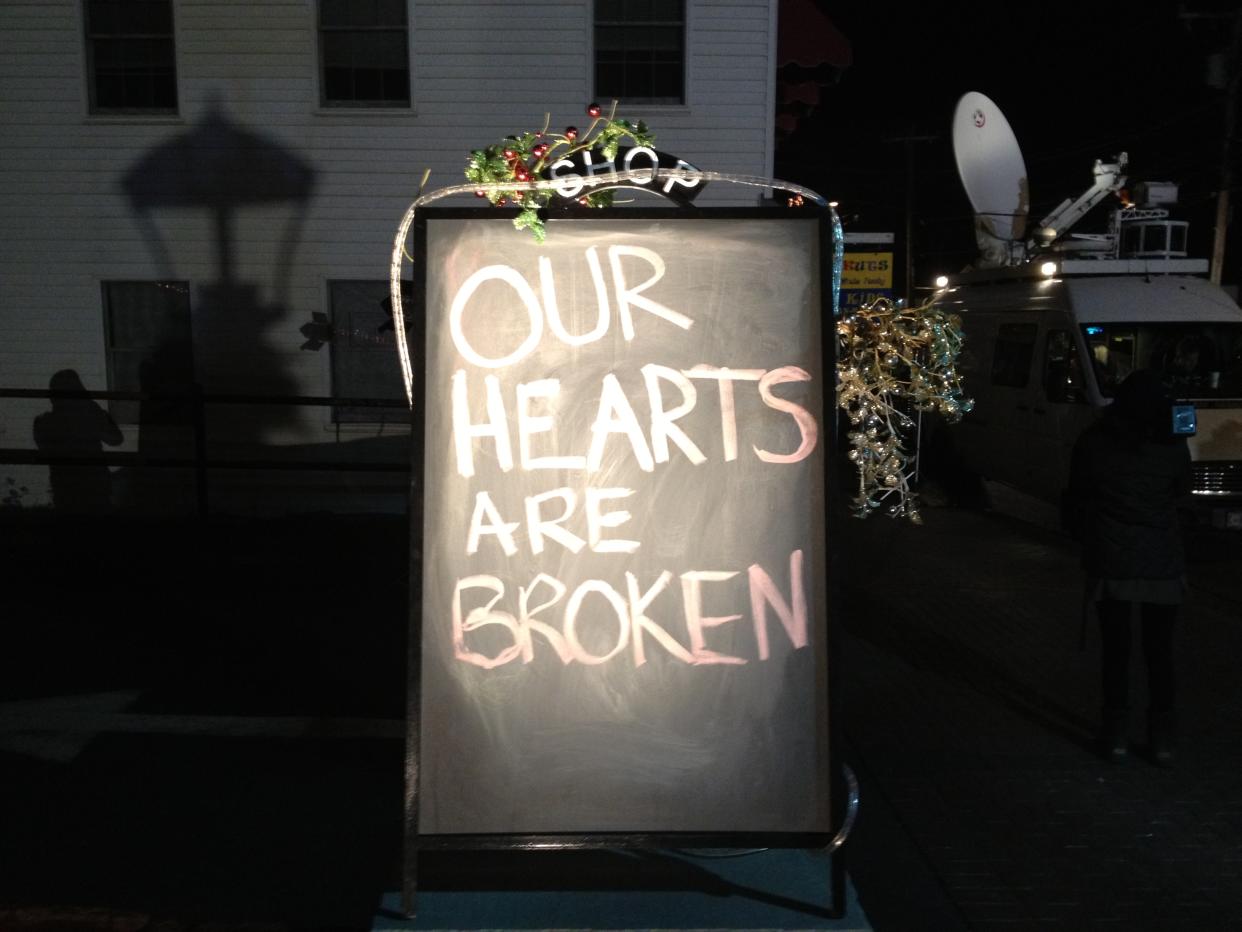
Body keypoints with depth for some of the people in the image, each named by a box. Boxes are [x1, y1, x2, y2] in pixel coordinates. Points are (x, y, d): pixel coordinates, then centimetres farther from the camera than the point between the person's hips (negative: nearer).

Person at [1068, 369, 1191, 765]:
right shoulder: (1174, 447, -5)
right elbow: (1182, 490, 13)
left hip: (1111, 561, 0)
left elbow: (1078, 495, 5)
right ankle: (1162, 737, 14)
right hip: (1163, 563, 1)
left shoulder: (1093, 442, -6)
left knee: (1115, 648, 8)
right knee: (1160, 650, 9)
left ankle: (1117, 733, 13)